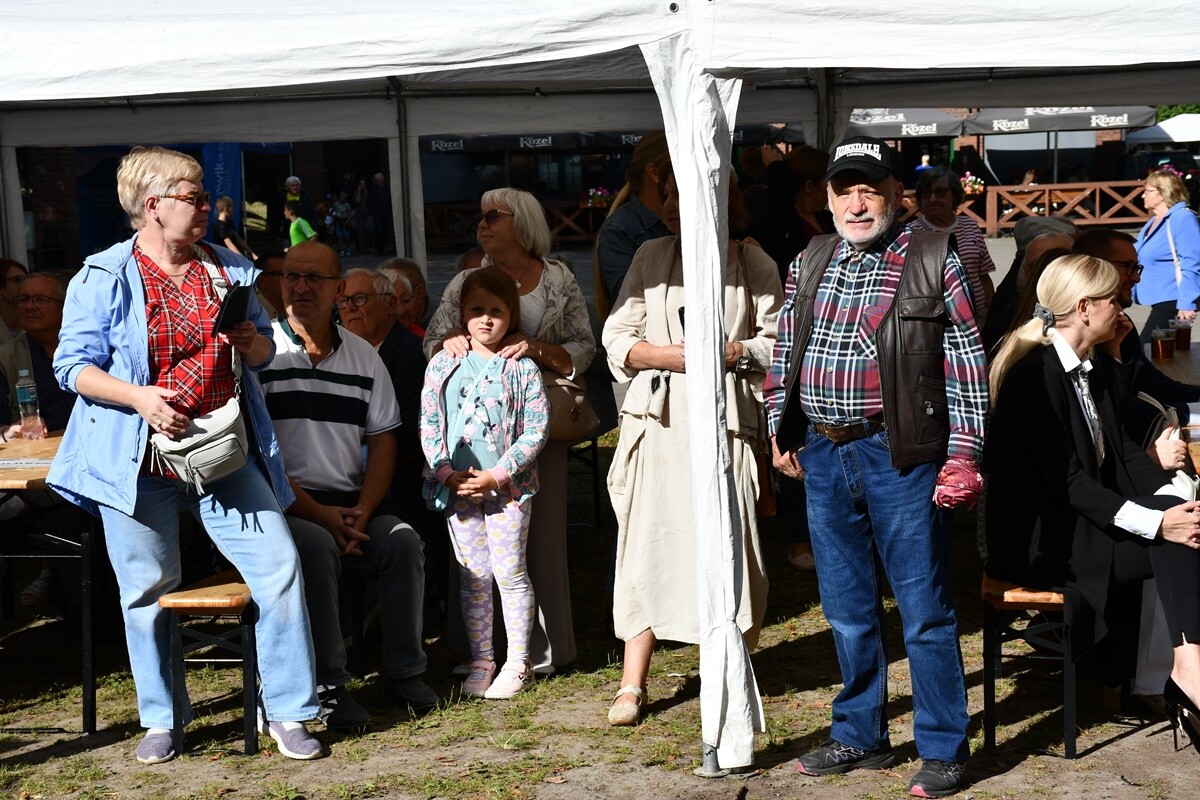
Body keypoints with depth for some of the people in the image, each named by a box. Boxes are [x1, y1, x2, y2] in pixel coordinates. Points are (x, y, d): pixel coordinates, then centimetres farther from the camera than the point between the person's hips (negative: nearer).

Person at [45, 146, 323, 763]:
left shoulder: (230, 270, 10)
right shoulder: (104, 278, -3)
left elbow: (265, 352, 20)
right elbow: (73, 365, -5)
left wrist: (251, 342, -5)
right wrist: (137, 397, -21)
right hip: (140, 460, -3)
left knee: (279, 567, -6)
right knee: (147, 592, 5)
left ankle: (287, 712, 7)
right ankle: (159, 719, 24)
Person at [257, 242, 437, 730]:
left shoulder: (363, 356, 11)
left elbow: (382, 442, 10)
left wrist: (362, 511, -8)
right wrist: (318, 513, -15)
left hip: (352, 504, 4)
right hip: (282, 504, -4)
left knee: (404, 542, -20)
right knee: (317, 548, -32)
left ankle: (405, 674, -6)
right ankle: (328, 688, -23)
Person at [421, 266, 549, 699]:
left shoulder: (522, 368, -2)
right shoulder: (442, 365, 4)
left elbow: (536, 429, -6)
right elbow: (428, 425, 3)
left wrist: (496, 475, -14)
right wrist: (447, 472, -10)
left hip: (507, 486, -2)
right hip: (457, 486, 2)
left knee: (510, 572, 2)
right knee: (473, 574, 9)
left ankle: (518, 663, 15)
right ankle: (481, 661, 19)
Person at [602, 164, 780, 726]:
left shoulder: (750, 262, 4)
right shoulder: (651, 257, 11)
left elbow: (778, 341, 4)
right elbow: (618, 337, 9)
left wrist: (733, 352, -13)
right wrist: (671, 355, -8)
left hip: (724, 417, -2)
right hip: (658, 418, 2)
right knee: (647, 544, 0)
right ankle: (633, 684, 7)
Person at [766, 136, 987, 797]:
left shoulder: (934, 261, -4)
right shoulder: (809, 264, 12)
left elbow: (966, 364, -5)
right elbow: (783, 352, 20)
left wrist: (963, 456, -10)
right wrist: (781, 432, 14)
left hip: (899, 456, -5)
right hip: (822, 453, 5)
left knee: (924, 610, 1)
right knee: (847, 610, 15)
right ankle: (859, 736, 29)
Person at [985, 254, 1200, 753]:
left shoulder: (1093, 373, 15)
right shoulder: (1034, 373, -15)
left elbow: (1123, 454, 10)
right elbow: (1066, 481, -21)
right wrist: (1156, 520, -25)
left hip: (1085, 524, 8)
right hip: (1039, 542, -8)